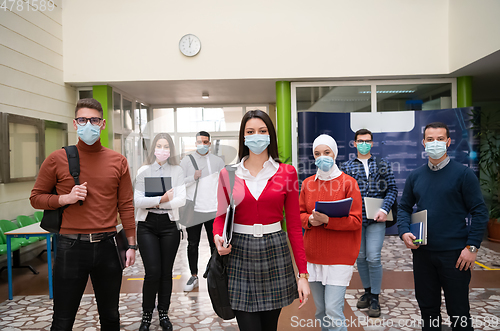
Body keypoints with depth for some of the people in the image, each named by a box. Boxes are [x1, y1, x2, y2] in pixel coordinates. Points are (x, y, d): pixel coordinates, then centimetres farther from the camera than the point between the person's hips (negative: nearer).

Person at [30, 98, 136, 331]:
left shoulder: (118, 161, 3)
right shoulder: (57, 160, -1)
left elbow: (126, 206, 5)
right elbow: (36, 197, 6)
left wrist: (131, 244, 4)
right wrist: (66, 198, -13)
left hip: (106, 246, 2)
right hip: (71, 247, -1)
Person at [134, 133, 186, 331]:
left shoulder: (177, 171, 4)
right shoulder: (143, 171, 4)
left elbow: (181, 200, -7)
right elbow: (137, 200, -7)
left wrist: (156, 203, -15)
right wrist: (161, 199, -21)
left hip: (169, 225, 1)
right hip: (147, 225, -1)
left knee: (166, 272, 7)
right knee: (153, 272, -7)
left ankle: (164, 314, 24)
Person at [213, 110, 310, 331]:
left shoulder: (287, 173, 1)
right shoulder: (228, 174, 2)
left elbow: (294, 225, 2)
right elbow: (221, 216, 9)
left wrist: (303, 273, -1)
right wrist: (218, 236, -14)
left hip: (275, 252, 1)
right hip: (240, 254, 0)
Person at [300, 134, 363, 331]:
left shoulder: (348, 183, -4)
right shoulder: (308, 183, 8)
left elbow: (356, 220, -8)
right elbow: (299, 214, 12)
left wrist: (328, 220, -22)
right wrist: (310, 220, -11)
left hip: (339, 258, -4)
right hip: (313, 257, 4)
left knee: (333, 312, -7)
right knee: (321, 312, 12)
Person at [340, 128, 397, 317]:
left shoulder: (383, 165, 6)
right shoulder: (347, 167, 7)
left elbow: (392, 189, 3)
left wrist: (384, 209, -11)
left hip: (376, 219, -2)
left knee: (373, 258, -7)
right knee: (360, 257, 11)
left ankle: (375, 298, 8)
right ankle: (367, 291, 29)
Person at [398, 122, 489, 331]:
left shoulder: (463, 174, -5)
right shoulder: (415, 176, 8)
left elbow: (479, 212, -6)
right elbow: (404, 207, 12)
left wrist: (472, 246, -13)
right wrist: (404, 232, -6)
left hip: (454, 254, -4)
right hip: (422, 253, 4)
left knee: (458, 310, 7)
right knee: (427, 307, 16)